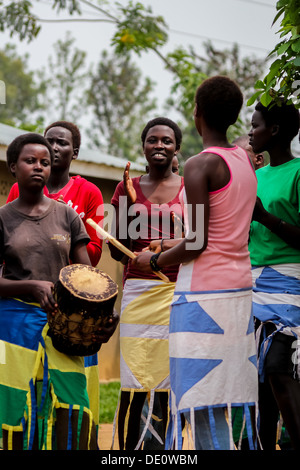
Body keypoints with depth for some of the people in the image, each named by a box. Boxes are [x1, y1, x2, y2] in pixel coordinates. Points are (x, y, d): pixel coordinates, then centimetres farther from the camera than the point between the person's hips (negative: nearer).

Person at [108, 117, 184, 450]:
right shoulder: (128, 189, 11)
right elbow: (118, 251, 10)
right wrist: (127, 205, -2)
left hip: (178, 291, 0)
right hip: (138, 292, 0)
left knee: (171, 385, -3)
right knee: (133, 387, -6)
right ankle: (128, 451, 2)